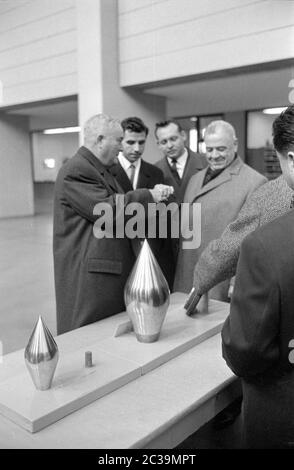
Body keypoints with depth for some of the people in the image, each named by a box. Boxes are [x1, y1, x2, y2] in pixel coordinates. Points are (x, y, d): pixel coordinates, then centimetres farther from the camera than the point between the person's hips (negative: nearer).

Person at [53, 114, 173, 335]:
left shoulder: (103, 170, 19)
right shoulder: (75, 171, -15)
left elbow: (118, 204, 20)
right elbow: (106, 209, -23)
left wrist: (153, 196, 7)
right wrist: (149, 195, -13)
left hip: (114, 267, 10)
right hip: (88, 275, -10)